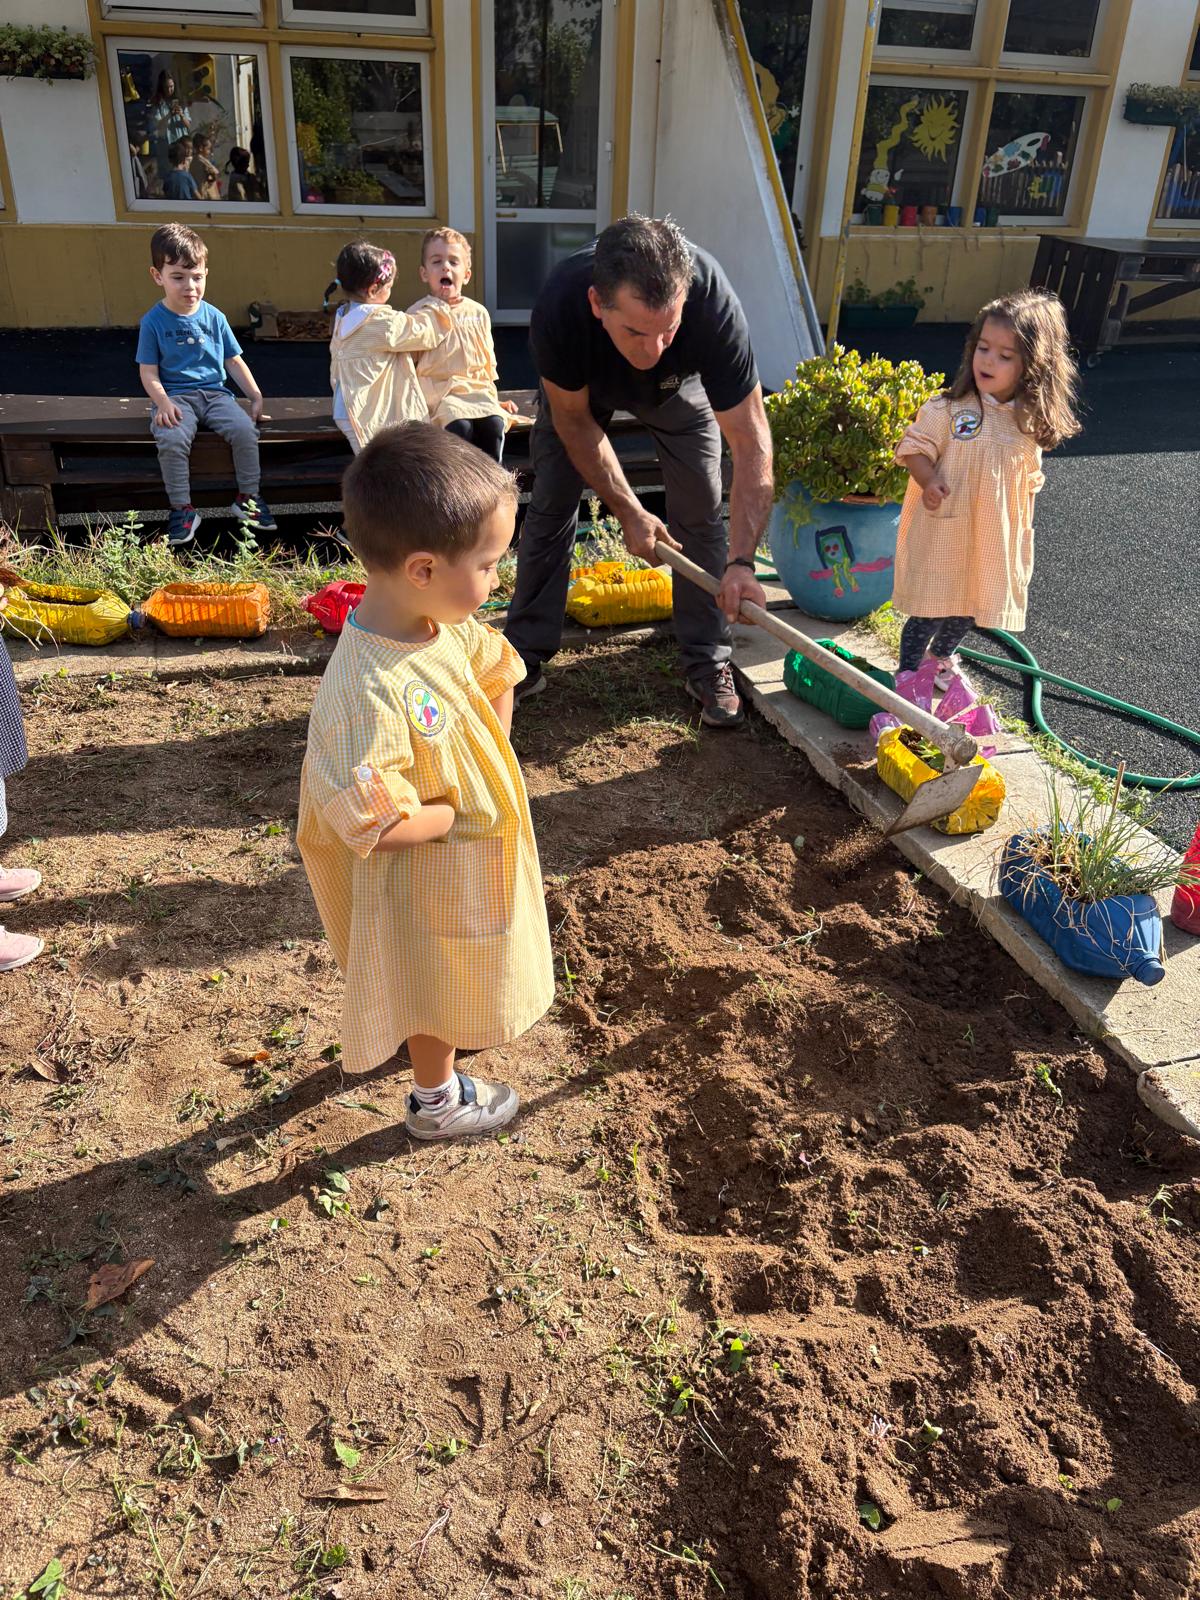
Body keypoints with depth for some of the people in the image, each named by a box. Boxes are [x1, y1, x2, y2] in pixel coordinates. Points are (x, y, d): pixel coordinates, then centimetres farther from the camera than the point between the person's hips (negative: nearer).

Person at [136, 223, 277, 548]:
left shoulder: (214, 317, 7)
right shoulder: (154, 321, 0)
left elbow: (234, 361, 14)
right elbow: (148, 372, 0)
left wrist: (256, 396, 3)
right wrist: (163, 403, -18)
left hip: (214, 392, 2)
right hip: (176, 396, -2)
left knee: (245, 429, -26)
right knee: (171, 440, -32)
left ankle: (248, 498, -7)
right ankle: (182, 509, -15)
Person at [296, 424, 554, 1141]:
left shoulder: (441, 623, -14)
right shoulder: (368, 694, -40)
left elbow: (498, 677, 6)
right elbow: (375, 828, -35)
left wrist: (492, 769, -3)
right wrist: (461, 808, -22)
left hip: (469, 858, 8)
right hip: (423, 882, -8)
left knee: (455, 977, 34)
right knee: (437, 987, 19)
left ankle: (444, 1036, 64)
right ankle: (437, 1101, 47)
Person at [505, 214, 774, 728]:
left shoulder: (713, 304, -43)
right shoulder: (559, 305, -42)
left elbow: (750, 441, -38)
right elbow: (575, 421, -24)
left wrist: (741, 561, -46)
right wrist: (629, 512, -26)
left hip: (678, 388, 0)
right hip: (581, 387, 0)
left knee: (701, 515, -7)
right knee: (550, 509, -3)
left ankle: (708, 665, 6)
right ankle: (525, 658, 10)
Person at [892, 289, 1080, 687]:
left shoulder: (1031, 421, -1)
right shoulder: (949, 408, -14)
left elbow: (1028, 481, 10)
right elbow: (914, 448, -8)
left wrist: (1021, 533, 9)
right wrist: (929, 481, -26)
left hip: (994, 540, 4)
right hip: (942, 534, -4)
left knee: (968, 610, 20)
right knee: (930, 609, 2)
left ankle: (943, 657, 47)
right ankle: (907, 676, 21)